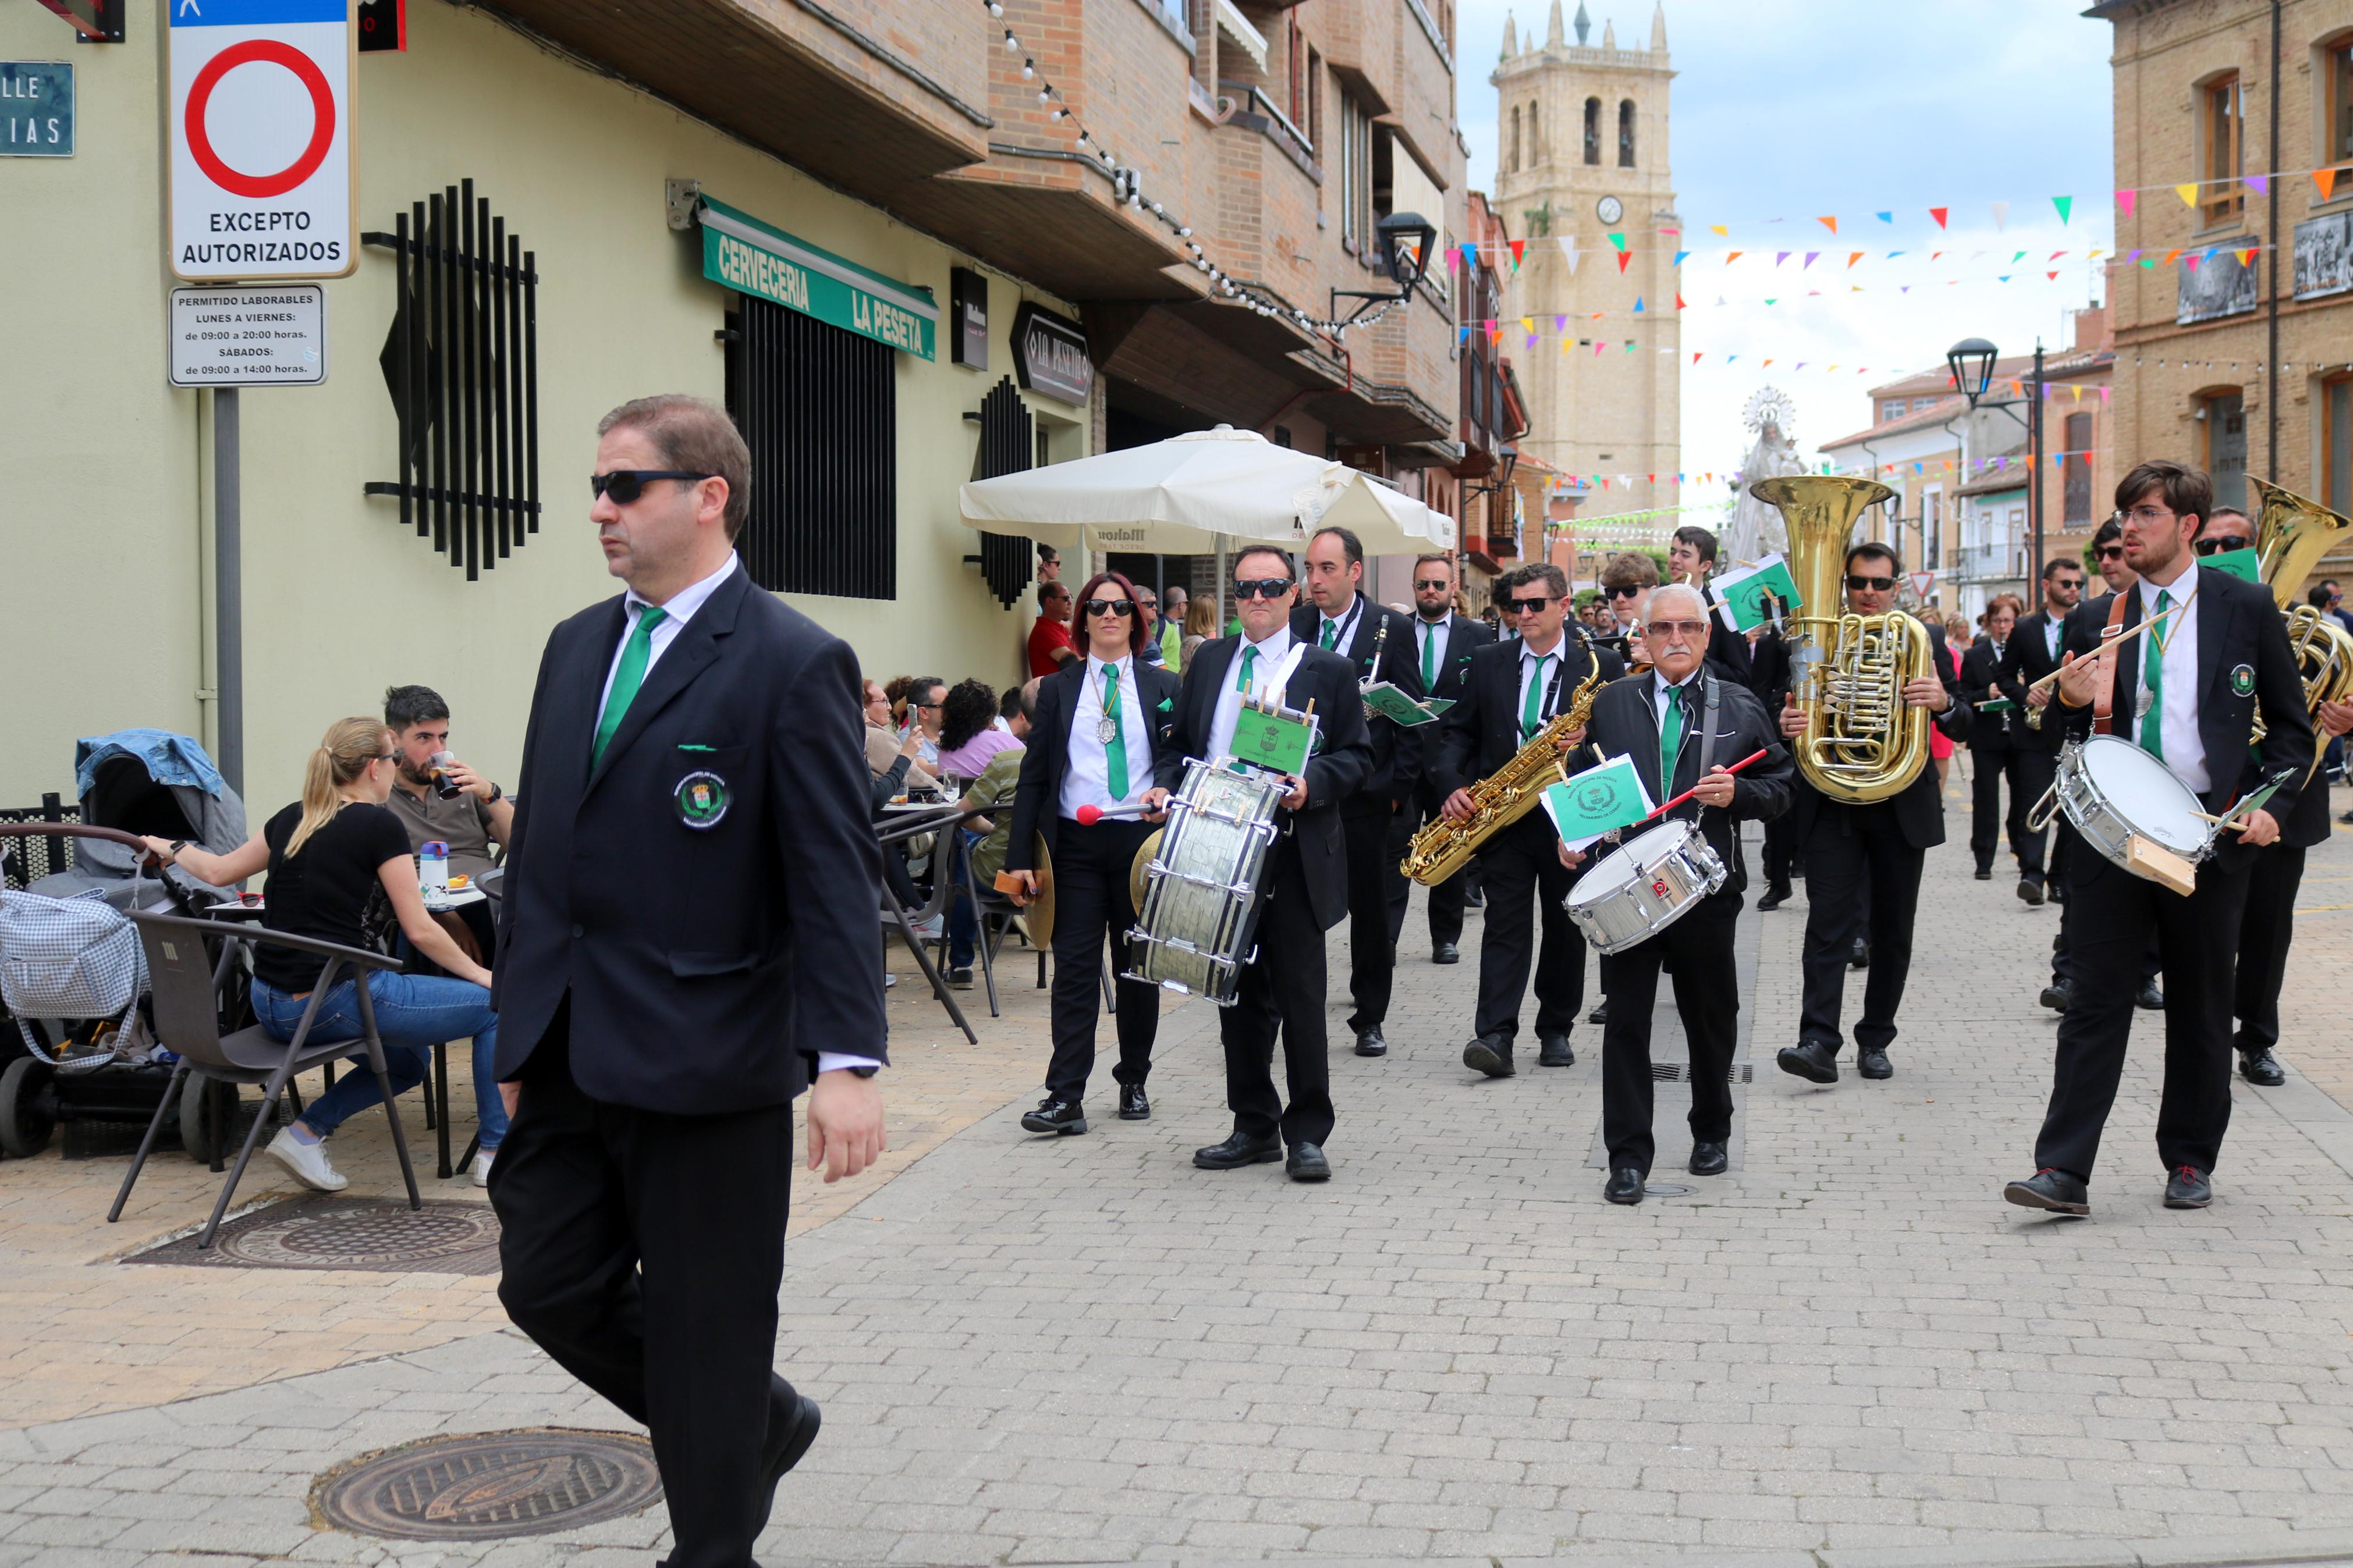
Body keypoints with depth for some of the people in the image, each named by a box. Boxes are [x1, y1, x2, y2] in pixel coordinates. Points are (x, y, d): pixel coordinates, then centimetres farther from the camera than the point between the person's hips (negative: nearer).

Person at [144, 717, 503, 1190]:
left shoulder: (292, 819, 11)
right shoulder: (380, 825, -8)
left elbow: (218, 871, 24)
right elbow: (419, 930, -9)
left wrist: (171, 849, 43)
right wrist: (479, 974, 3)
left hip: (272, 1007, 8)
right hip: (336, 1002, -8)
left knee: (410, 1060, 28)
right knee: (497, 1004, 4)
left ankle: (305, 1133, 12)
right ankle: (497, 1151, 8)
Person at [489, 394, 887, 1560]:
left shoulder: (793, 662, -10)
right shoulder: (578, 645, 12)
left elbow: (837, 879, -14)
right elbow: (539, 844, 16)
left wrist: (846, 1062, -21)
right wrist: (520, 1026, 16)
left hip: (704, 1057, -7)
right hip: (572, 1056, 7)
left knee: (704, 1325, 3)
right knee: (549, 1286, 12)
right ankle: (763, 1424, 33)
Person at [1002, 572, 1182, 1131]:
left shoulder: (1162, 687, 9)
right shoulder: (1057, 689, 9)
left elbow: (1179, 755, 6)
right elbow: (1034, 775, 6)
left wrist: (1164, 790, -19)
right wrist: (1020, 857, -1)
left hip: (1141, 839, 0)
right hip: (1076, 843, 0)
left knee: (1138, 968, 9)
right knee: (1074, 967, -5)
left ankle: (1134, 1082, 23)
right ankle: (1066, 1098, -6)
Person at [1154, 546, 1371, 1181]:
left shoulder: (1327, 670, 2)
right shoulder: (1208, 661, 14)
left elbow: (1357, 756, 0)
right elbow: (1184, 742, 19)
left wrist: (1312, 784, -18)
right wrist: (1169, 787, 1)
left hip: (1294, 852, -4)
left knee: (1300, 994, -3)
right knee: (1238, 991, 10)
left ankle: (1307, 1134, 6)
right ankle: (1254, 1126, 21)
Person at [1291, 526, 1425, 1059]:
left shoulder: (1393, 629, -1)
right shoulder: (1293, 627, 6)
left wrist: (1398, 787, -6)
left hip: (1366, 794, -1)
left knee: (1371, 909, 7)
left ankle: (1370, 1020, 18)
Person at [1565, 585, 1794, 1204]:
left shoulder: (1741, 707, 6)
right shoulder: (1612, 702, 8)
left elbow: (1780, 790, 7)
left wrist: (1737, 792, -14)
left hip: (1706, 888, 0)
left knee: (1712, 1019, 12)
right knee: (1625, 1020, -3)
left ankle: (1711, 1133, 33)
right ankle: (1628, 1156, 3)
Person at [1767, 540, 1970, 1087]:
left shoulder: (1926, 638, 5)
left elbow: (1962, 727, 3)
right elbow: (1786, 710, 4)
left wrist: (1944, 702, -21)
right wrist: (1786, 724, -20)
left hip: (1903, 808, 2)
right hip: (1831, 807, -2)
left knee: (1892, 932, 8)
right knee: (1828, 923, -11)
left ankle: (1875, 1040, 19)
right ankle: (1819, 1042, -18)